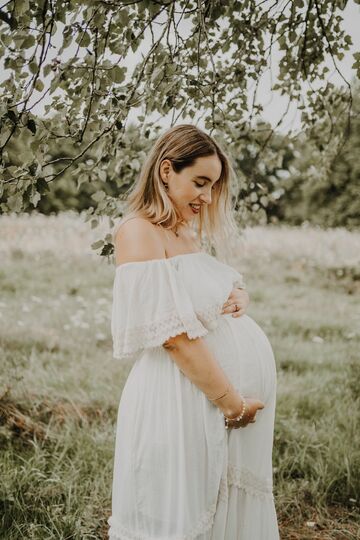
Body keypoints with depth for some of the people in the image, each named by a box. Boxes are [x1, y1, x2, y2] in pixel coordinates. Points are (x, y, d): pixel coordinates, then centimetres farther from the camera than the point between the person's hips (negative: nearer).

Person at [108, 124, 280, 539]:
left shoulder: (189, 236, 15)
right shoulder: (140, 231, -11)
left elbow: (228, 288, 26)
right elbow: (175, 334, -18)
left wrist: (239, 297, 1)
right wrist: (232, 402, -15)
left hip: (236, 389, 9)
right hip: (184, 398, -9)